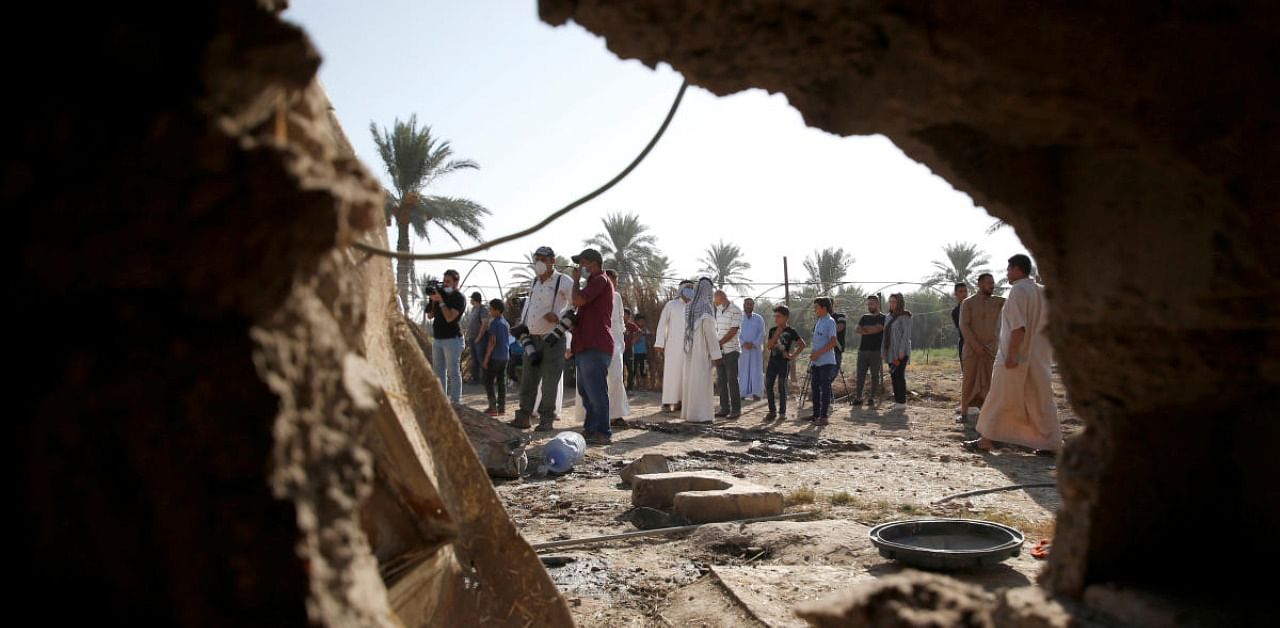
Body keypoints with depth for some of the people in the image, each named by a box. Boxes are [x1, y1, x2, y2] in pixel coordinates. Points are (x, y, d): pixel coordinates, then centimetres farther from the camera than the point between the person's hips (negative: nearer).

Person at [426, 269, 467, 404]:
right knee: (439, 372, 9)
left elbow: (449, 317, -18)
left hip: (452, 339, -8)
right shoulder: (441, 294, 16)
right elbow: (430, 316, 15)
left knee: (453, 372, -5)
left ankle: (455, 402, -3)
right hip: (437, 339, 8)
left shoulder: (458, 298, -6)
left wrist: (441, 301, -16)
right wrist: (433, 301, 1)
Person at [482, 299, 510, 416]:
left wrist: (486, 358, -15)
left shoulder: (494, 323, -12)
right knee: (502, 382, 8)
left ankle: (493, 407, -7)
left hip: (495, 357, -8)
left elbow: (492, 341, -17)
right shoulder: (506, 323, 13)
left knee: (489, 381, -2)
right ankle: (502, 407, 8)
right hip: (505, 356, 8)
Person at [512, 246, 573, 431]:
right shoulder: (533, 283, 14)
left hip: (553, 340, -6)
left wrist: (559, 317, -21)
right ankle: (523, 417, 13)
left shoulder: (563, 282, -7)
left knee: (549, 383, -2)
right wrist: (522, 326, 12)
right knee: (527, 379, 7)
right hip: (532, 339, 6)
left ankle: (546, 420, 5)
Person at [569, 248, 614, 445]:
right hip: (587, 346, 11)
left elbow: (578, 300, -20)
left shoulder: (600, 280, -9)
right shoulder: (596, 282, 25)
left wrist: (576, 279, -6)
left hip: (595, 346, -11)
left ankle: (602, 432, -10)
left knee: (595, 390, -11)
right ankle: (591, 429, 22)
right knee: (586, 390, 15)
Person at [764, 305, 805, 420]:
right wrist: (776, 335, -10)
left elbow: (802, 345, -5)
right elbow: (768, 347, 0)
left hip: (784, 362, -5)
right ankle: (772, 411, 10)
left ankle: (782, 412, 9)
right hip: (772, 360, 5)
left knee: (782, 387, -1)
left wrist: (793, 355, -9)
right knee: (768, 386, 1)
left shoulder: (790, 331, -5)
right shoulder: (772, 330, 7)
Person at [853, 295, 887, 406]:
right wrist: (870, 330, -9)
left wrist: (863, 329, -1)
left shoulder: (883, 317, 2)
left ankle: (872, 397, 3)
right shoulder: (865, 317, 18)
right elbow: (856, 330, 7)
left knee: (875, 374, -1)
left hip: (876, 350, -5)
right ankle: (858, 397, 7)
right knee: (860, 374, 3)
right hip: (863, 349, 5)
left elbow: (877, 329, -14)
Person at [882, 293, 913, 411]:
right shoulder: (890, 316, 16)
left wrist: (901, 351, -19)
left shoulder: (904, 316, -7)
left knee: (899, 375, -9)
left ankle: (902, 402, -6)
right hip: (891, 352, 8)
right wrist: (883, 351, 13)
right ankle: (897, 400, 14)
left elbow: (906, 334, -13)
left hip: (900, 352, -8)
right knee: (893, 376, 8)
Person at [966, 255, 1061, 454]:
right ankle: (1052, 443, 10)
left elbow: (1018, 326, -21)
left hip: (1016, 356, -7)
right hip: (1039, 358, 7)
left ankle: (987, 439, 7)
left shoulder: (1018, 290, -13)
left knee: (1000, 399, 2)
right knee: (1041, 400, 10)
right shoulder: (1042, 292, 11)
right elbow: (1049, 324, 12)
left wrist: (1011, 355, -21)